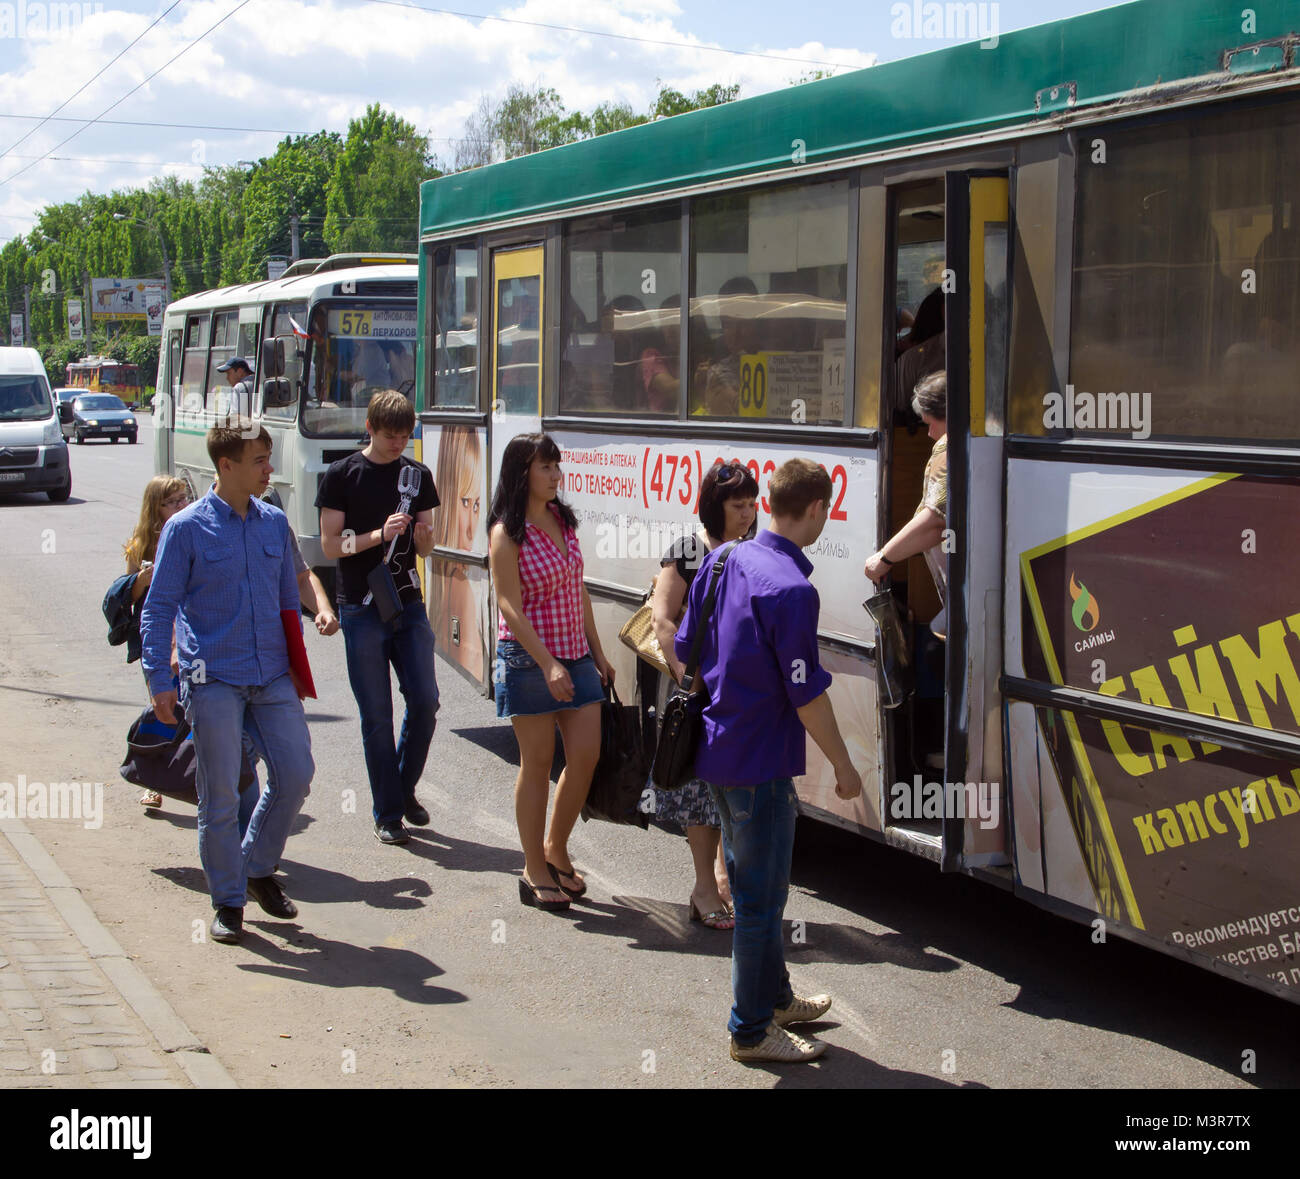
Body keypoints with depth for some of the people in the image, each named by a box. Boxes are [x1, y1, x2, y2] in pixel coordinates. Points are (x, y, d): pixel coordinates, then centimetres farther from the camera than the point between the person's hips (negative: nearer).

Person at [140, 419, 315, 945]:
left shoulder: (274, 522, 10)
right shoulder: (186, 528, -4)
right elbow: (158, 608, -2)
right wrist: (160, 680, -8)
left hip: (273, 679, 4)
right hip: (214, 681, -4)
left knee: (295, 775, 1)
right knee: (220, 794, 0)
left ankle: (258, 868, 25)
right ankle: (228, 901, 14)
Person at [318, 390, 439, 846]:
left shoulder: (418, 475, 9)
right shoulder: (342, 475, -3)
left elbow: (424, 549, 11)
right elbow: (330, 545, -6)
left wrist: (422, 534, -12)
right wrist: (379, 535, -20)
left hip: (409, 604, 3)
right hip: (362, 608, -3)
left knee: (425, 701, -2)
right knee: (377, 715, 0)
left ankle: (405, 788, 21)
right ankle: (387, 813, 9)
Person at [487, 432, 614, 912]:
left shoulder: (563, 520, 10)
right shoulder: (507, 534, -11)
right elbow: (509, 605, -16)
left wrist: (597, 652, 15)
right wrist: (548, 664, -22)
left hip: (575, 655, 6)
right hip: (528, 659, -6)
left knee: (585, 755, 2)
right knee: (537, 764, 1)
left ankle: (556, 849, 22)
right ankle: (535, 872, 12)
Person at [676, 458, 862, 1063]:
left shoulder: (725, 562, 4)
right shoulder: (790, 588, -22)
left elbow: (683, 649, 12)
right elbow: (806, 694, -20)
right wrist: (842, 764, -9)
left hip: (718, 751, 9)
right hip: (761, 762, -9)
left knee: (754, 884, 22)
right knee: (761, 896, 3)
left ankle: (773, 996, 38)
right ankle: (751, 1030, 13)